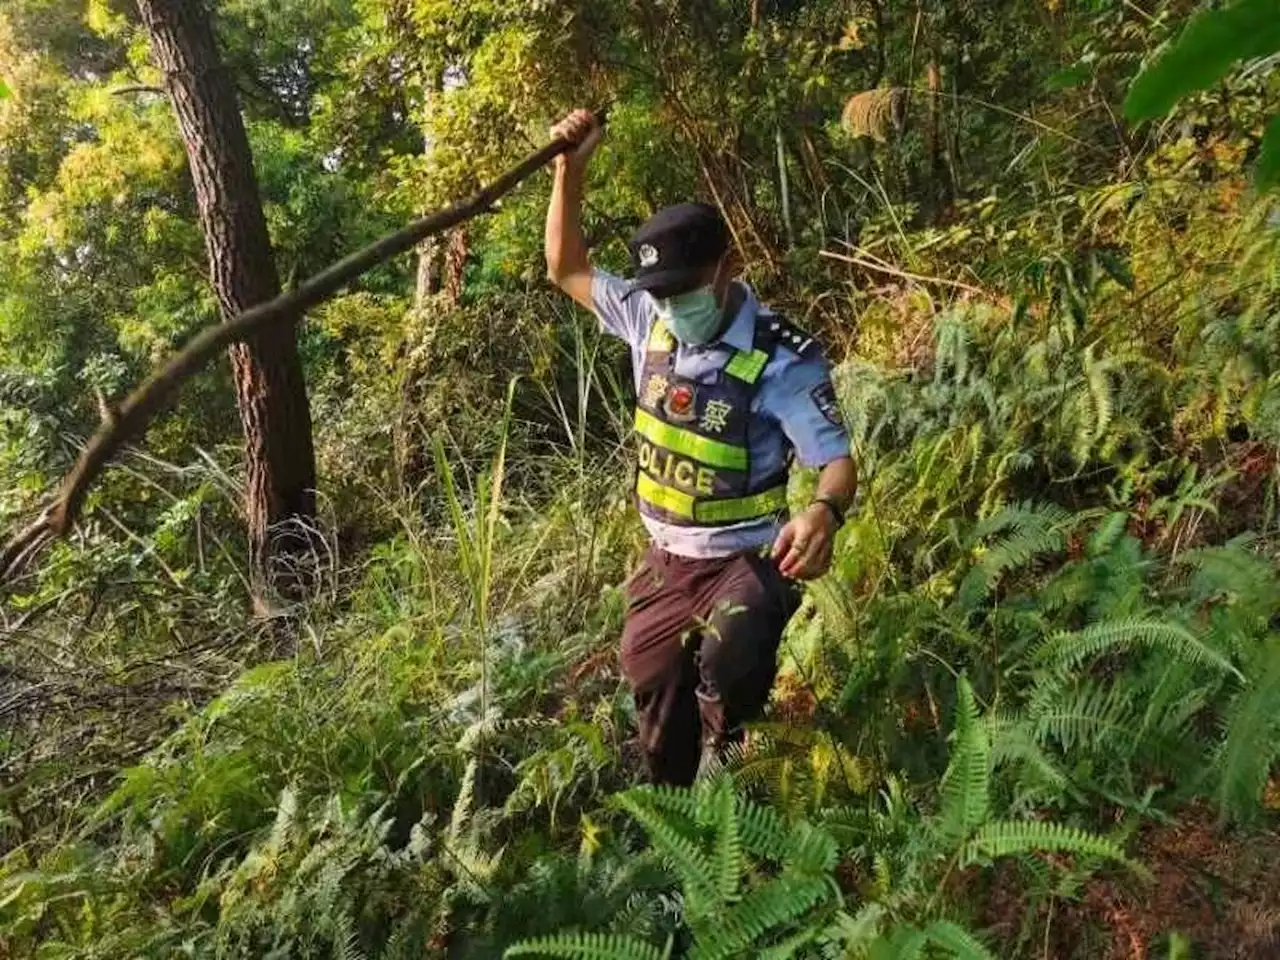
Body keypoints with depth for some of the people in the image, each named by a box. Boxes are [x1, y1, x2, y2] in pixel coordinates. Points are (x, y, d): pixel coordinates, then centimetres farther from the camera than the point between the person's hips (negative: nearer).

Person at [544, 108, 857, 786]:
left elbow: (836, 460, -22)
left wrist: (824, 512, -46)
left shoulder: (781, 359, -20)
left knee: (728, 660, -34)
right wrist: (570, 170, -4)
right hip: (667, 559, 6)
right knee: (653, 687, 18)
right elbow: (568, 272, 7)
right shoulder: (649, 318, -4)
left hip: (749, 561, -6)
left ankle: (727, 767, -1)